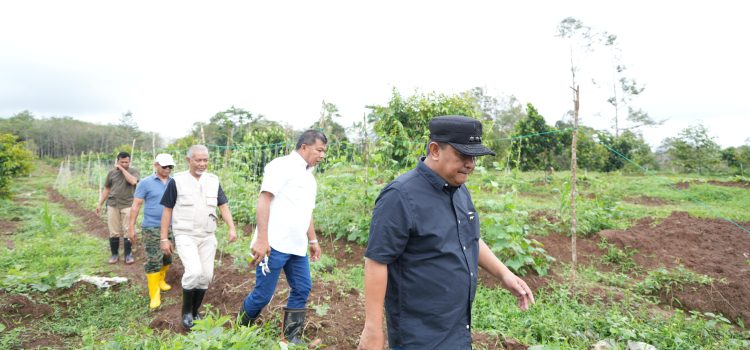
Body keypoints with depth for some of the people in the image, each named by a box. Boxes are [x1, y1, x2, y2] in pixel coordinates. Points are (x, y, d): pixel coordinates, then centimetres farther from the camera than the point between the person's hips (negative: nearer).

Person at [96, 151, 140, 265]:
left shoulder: (134, 171, 2)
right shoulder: (112, 172, 10)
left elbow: (133, 181, -20)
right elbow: (106, 189, 16)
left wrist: (122, 169, -11)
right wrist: (100, 203, 12)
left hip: (127, 205, -2)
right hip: (112, 205, 3)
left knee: (128, 231, -3)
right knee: (114, 232, 5)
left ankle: (128, 255, 6)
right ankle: (114, 254, 16)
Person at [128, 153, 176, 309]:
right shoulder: (145, 183, -4)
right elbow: (136, 205, -3)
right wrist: (131, 227, -7)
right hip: (152, 228, -4)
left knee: (167, 258, 15)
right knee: (153, 261, -4)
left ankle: (161, 280, 39)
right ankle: (155, 295, 2)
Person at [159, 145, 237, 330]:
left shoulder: (213, 180, 5)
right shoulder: (177, 181, -5)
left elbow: (223, 206, 6)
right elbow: (167, 210, -1)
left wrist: (232, 228, -9)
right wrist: (164, 239, -3)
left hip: (208, 237, 4)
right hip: (185, 236, -4)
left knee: (206, 275, 5)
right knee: (194, 271, -20)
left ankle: (195, 311, 25)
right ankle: (186, 311, 4)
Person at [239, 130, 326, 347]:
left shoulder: (308, 175, 17)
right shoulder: (283, 165, -9)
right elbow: (264, 201, -17)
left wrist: (313, 240, 24)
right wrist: (262, 239, -23)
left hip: (297, 247, 9)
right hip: (274, 245, -8)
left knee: (302, 290, 8)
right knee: (263, 294, 0)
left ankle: (290, 339, 20)